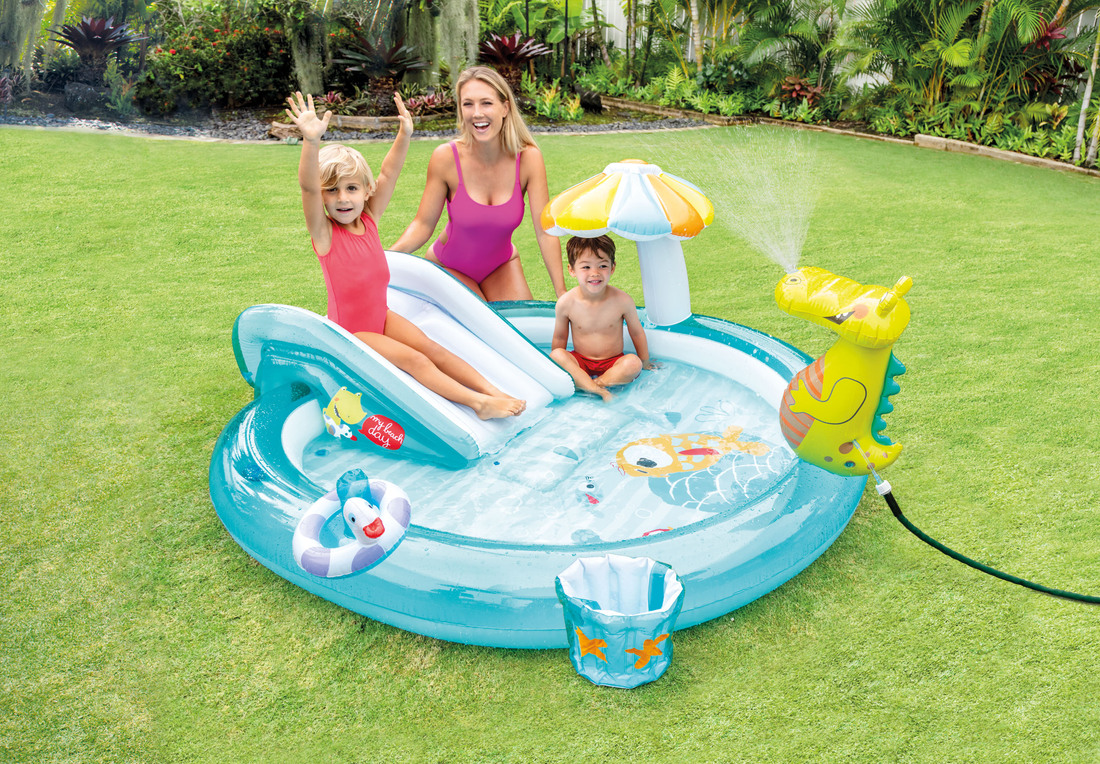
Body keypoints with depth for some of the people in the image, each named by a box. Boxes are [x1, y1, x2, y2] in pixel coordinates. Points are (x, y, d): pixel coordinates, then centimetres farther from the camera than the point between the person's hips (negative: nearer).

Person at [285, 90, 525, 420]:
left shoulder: (369, 220, -2)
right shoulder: (324, 232, -17)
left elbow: (388, 175, -9)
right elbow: (308, 187, -34)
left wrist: (404, 134, -22)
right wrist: (311, 141, -50)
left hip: (381, 315, 6)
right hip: (350, 330, -6)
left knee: (434, 349, -6)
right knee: (414, 360, -19)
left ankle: (494, 392, -10)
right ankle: (478, 403, -25)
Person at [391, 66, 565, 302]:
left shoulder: (528, 158, -19)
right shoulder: (446, 157, -22)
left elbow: (545, 231, -18)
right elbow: (424, 224, -17)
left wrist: (563, 295, -18)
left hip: (501, 266, 2)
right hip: (448, 267, -2)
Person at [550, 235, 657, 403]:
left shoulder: (622, 300, -14)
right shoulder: (566, 303, -12)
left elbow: (636, 333, 2)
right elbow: (560, 337, 4)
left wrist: (645, 362, 13)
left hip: (613, 362, -1)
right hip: (580, 362, 1)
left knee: (633, 363, -30)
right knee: (556, 355, -28)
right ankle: (598, 391, -36)